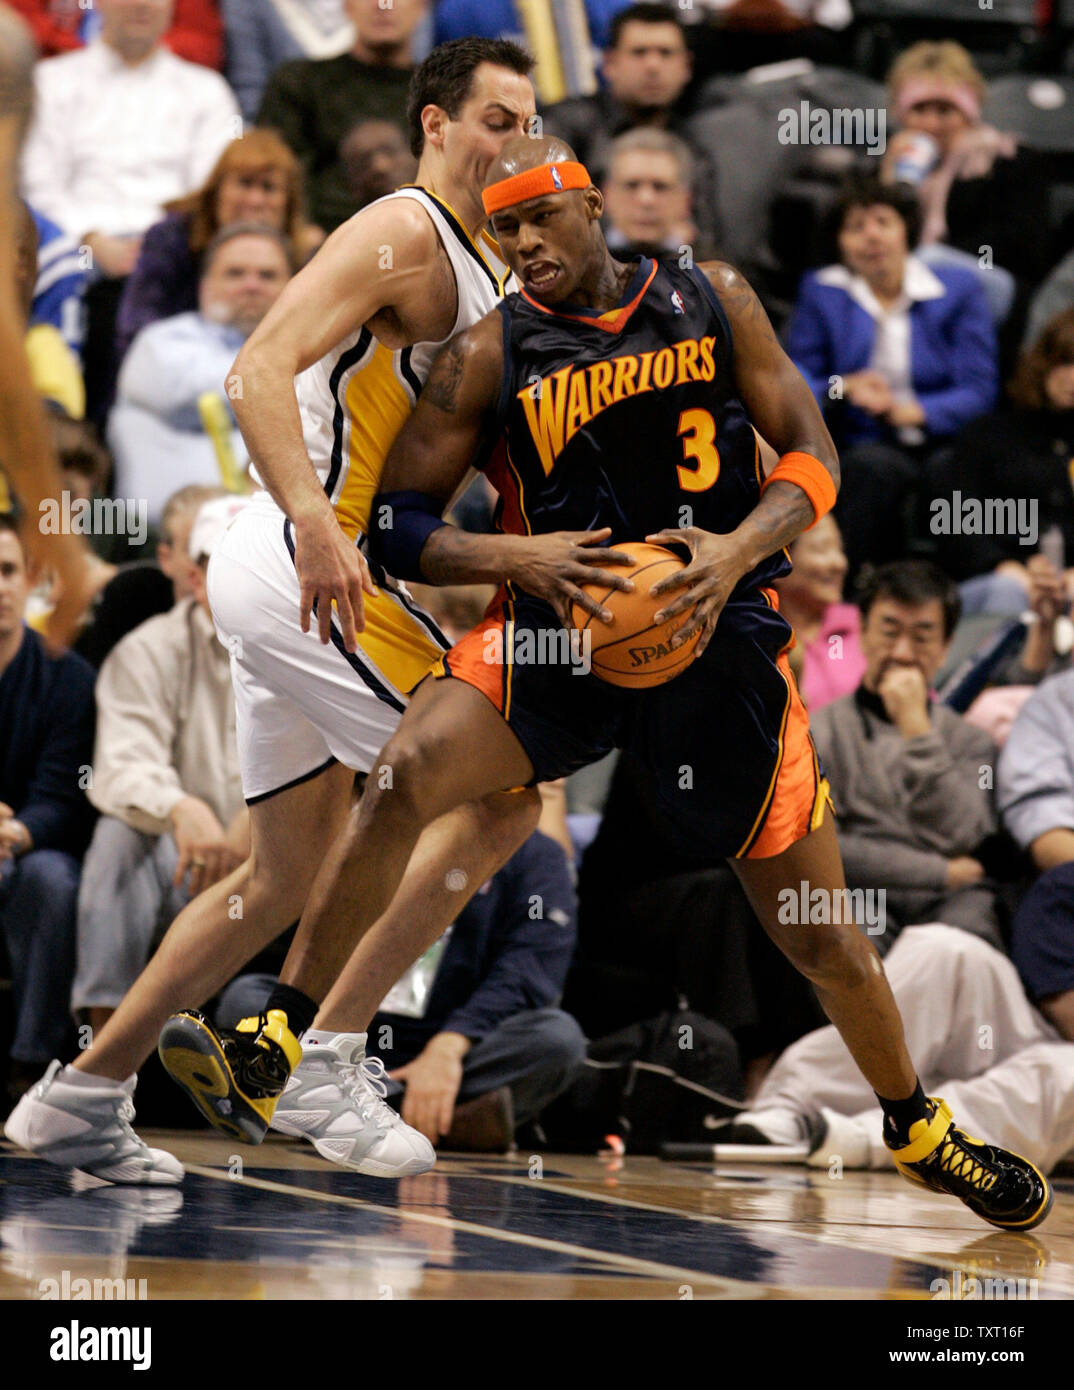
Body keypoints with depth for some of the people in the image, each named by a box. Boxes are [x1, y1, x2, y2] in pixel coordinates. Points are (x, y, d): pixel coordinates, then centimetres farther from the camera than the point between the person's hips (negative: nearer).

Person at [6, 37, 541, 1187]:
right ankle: (313, 1050, -10)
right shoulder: (402, 232, -11)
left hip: (306, 569, 10)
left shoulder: (487, 270, 19)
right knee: (499, 798, -11)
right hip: (308, 563, -10)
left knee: (288, 876, 16)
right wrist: (314, 519, -37)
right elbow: (261, 371, -23)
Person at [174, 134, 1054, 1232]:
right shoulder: (489, 355, -2)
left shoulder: (713, 303, 1)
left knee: (818, 933, 6)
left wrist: (741, 546, -18)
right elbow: (395, 525, -3)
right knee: (403, 777, -29)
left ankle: (918, 1131, 31)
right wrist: (517, 557, -21)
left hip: (717, 631, 1)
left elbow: (812, 458, 1)